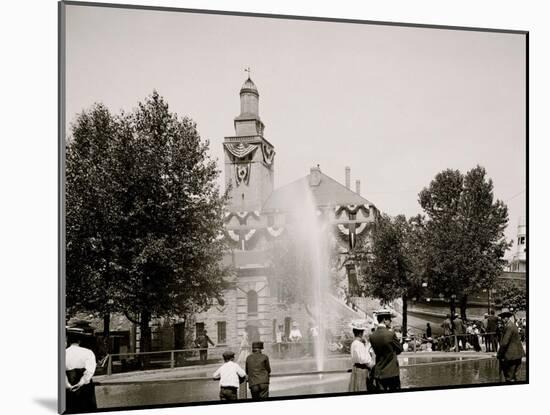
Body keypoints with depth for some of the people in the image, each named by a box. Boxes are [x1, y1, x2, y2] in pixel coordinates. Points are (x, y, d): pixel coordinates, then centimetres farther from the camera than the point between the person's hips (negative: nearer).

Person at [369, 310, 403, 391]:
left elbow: (376, 352, 8)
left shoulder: (372, 337, 0)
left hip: (378, 374, 5)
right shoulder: (391, 334, -15)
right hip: (392, 373, -5)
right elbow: (400, 349, -1)